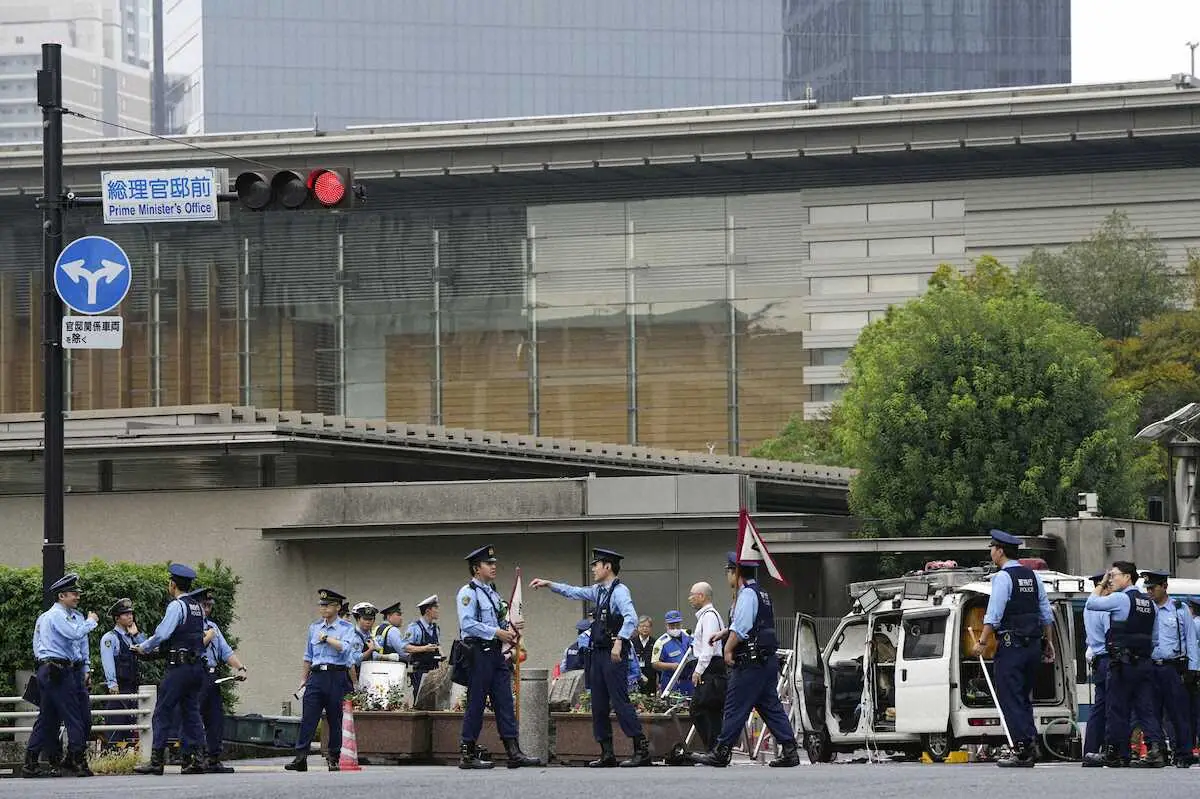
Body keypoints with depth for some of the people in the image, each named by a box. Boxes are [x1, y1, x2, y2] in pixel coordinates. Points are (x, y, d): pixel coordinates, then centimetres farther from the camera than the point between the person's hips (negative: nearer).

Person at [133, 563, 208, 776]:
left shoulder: (177, 605, -10)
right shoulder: (197, 606, 15)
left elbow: (162, 634, -17)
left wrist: (143, 648, 1)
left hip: (179, 667, -8)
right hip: (197, 665, 8)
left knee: (162, 712, -5)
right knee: (191, 711, 8)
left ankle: (157, 760, -8)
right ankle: (193, 759, 2)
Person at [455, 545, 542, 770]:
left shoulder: (492, 592, 19)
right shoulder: (468, 592, -8)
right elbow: (468, 624, -19)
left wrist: (508, 630, 7)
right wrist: (496, 632, -20)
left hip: (495, 652, 9)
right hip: (478, 652, -9)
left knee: (504, 701, 3)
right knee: (476, 703, -4)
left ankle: (514, 752, 1)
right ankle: (467, 754, 1)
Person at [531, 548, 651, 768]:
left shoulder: (619, 591, -11)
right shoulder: (598, 591, 15)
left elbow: (631, 618, -24)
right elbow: (573, 592, 28)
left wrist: (619, 642, -31)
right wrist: (548, 584, 25)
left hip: (614, 654, -9)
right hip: (599, 652, 9)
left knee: (620, 702, -12)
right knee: (599, 705, 9)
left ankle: (642, 750, -11)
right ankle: (607, 753, 13)